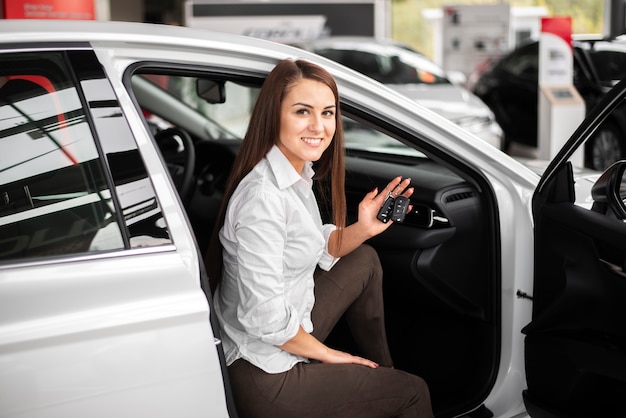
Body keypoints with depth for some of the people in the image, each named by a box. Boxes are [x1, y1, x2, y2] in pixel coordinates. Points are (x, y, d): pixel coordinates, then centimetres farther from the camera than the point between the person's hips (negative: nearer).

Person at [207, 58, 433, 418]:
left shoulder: (300, 171, 0)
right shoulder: (263, 197, -28)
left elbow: (316, 250, 13)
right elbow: (264, 318, -28)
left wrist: (363, 229, -5)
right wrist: (325, 354, -12)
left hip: (290, 332, 9)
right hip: (266, 377, -9)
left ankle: (383, 370, 31)